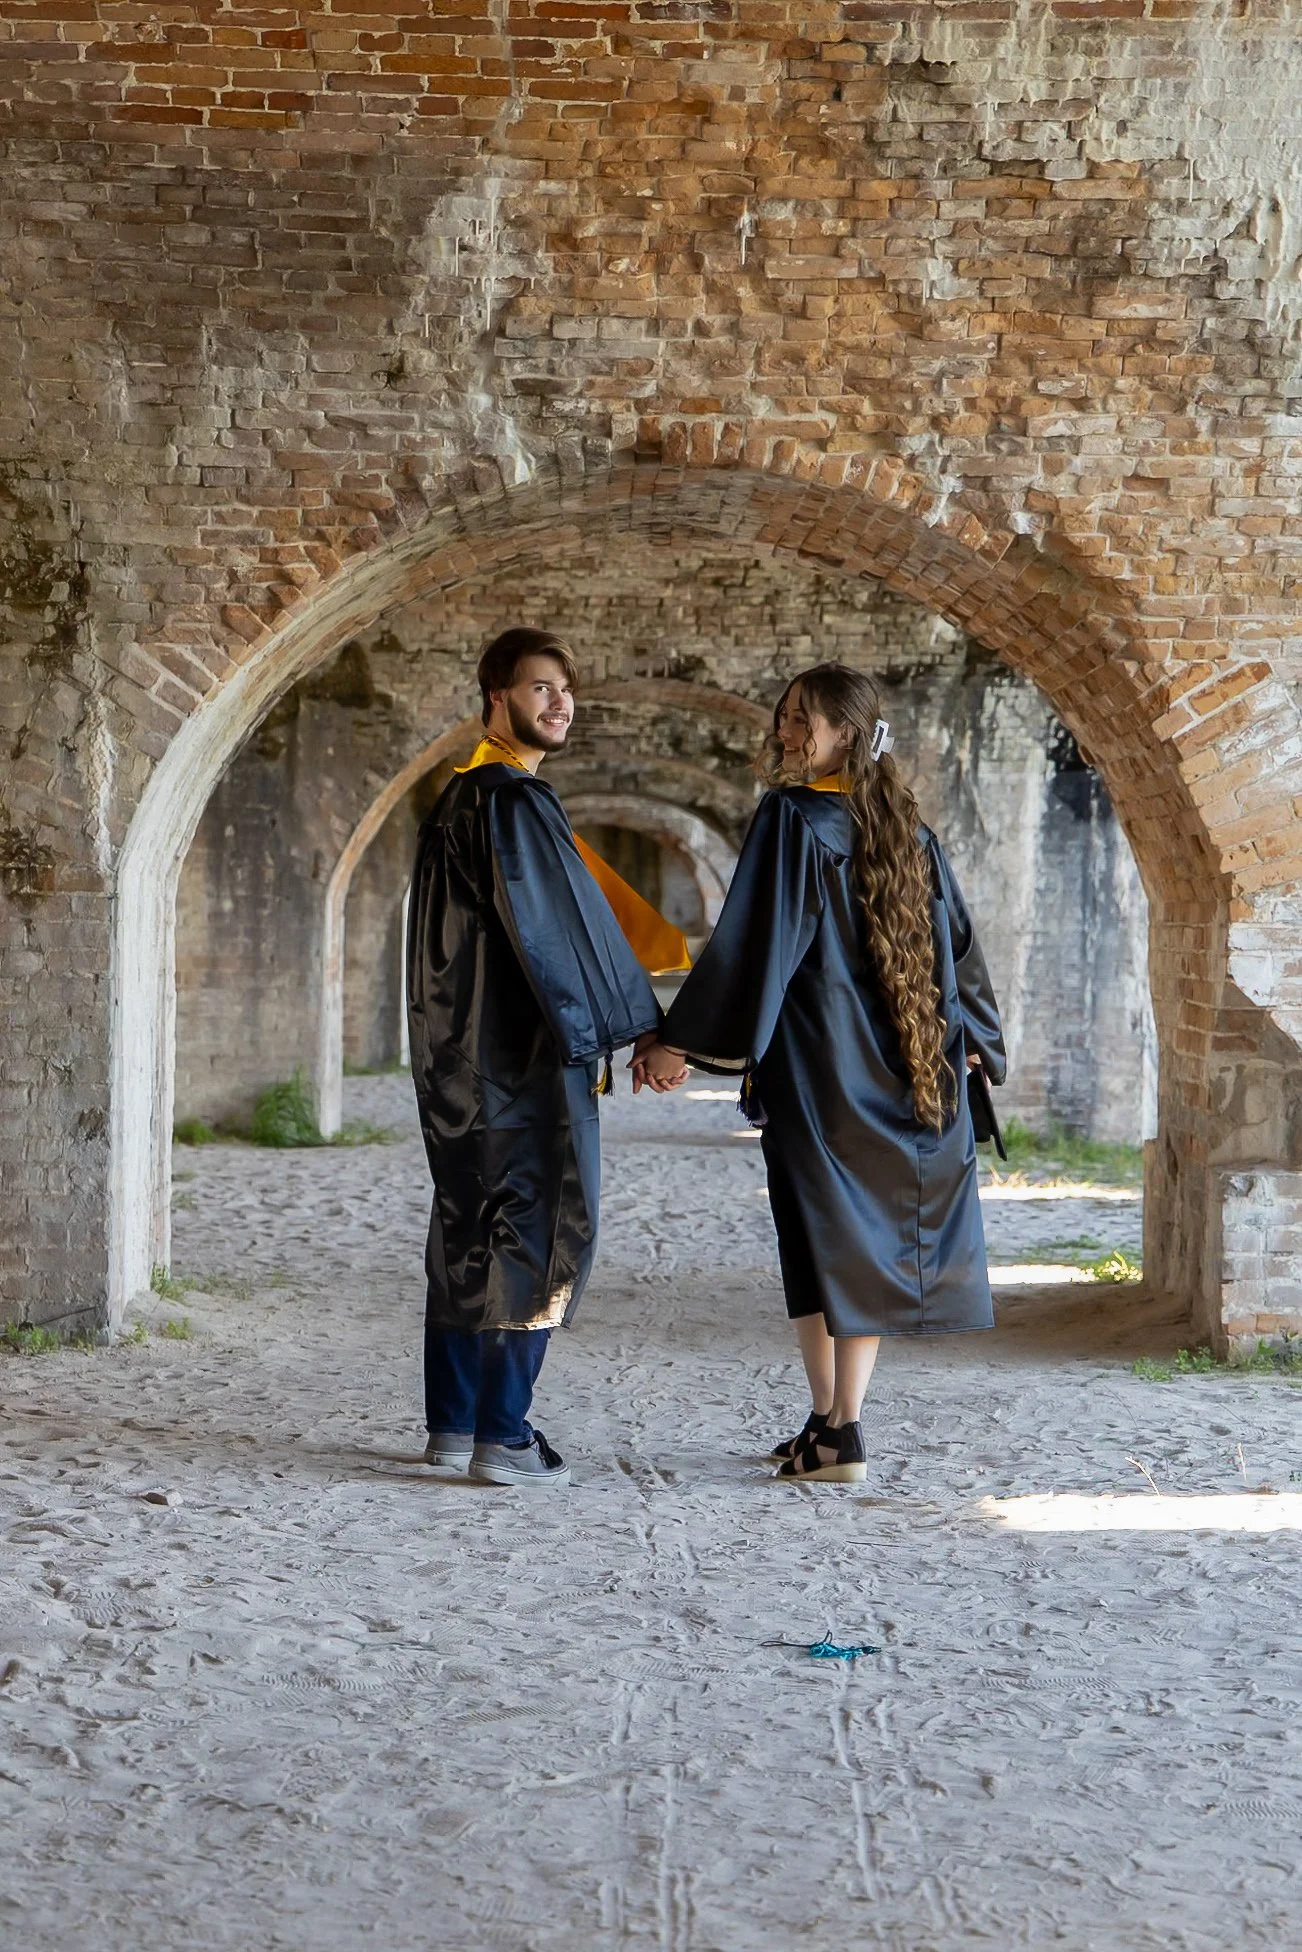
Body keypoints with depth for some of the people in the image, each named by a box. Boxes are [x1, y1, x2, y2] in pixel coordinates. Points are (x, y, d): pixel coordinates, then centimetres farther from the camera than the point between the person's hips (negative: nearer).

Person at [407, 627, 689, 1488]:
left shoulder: (465, 798, 17)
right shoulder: (510, 801, -14)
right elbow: (561, 928, -18)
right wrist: (643, 1029, -13)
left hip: (466, 1053, 10)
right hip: (520, 1055, -10)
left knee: (470, 1231, 13)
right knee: (536, 1230, -5)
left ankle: (453, 1422, 20)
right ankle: (502, 1435, -2)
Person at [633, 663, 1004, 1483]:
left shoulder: (793, 821, -10)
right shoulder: (908, 831, 9)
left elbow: (750, 945, -15)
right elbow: (958, 947, 14)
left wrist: (676, 1043, -11)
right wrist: (976, 1044, 26)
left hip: (818, 1065, -5)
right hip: (899, 1068, 6)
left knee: (823, 1239, 1)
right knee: (873, 1235, 9)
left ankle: (833, 1431, 2)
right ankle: (841, 1426, 9)